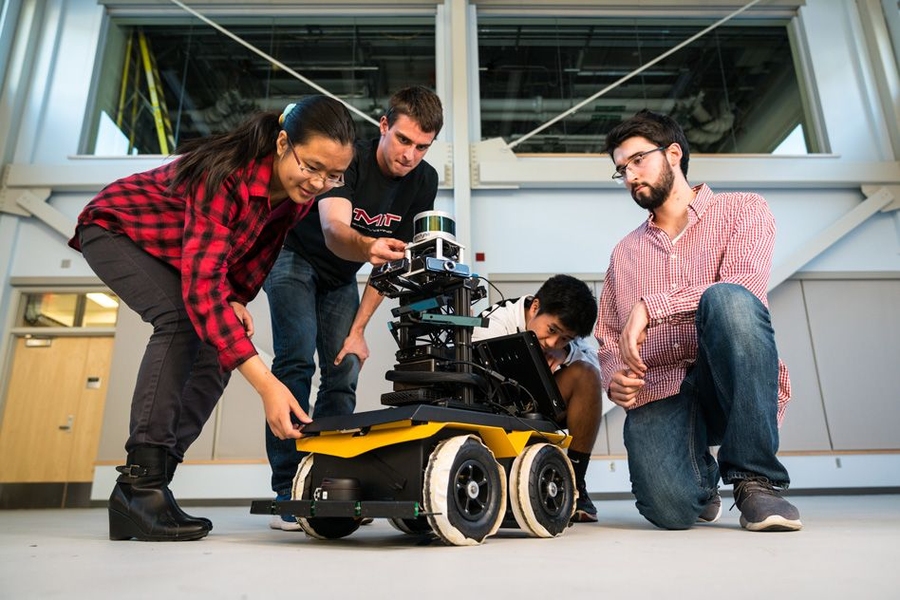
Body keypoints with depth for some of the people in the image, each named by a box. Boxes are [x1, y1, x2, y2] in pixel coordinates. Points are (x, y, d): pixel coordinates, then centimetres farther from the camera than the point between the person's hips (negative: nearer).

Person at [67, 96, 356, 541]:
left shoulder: (296, 192, -17)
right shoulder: (227, 174, -40)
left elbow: (260, 247, 1)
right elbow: (201, 286, -47)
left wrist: (237, 299, -18)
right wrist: (266, 383, -53)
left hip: (176, 256, 7)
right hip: (114, 229, -7)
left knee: (219, 347, -8)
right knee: (181, 320, -31)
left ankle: (146, 488, -1)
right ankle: (140, 480, -24)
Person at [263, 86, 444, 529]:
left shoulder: (423, 182, -12)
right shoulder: (349, 158, -26)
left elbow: (394, 260, -9)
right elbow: (334, 230, -43)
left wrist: (358, 330, -13)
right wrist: (366, 247, -68)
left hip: (341, 277, 5)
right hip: (296, 258, -4)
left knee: (344, 373, -6)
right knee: (296, 362, -19)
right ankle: (289, 494, -17)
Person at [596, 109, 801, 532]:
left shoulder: (742, 210, 9)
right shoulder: (624, 253, 21)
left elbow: (744, 287, -12)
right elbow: (607, 339, 19)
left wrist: (650, 306, -20)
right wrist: (615, 379, -2)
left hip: (730, 386, -2)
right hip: (658, 392, 2)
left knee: (728, 299, -34)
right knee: (670, 509, -26)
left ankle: (755, 481, -20)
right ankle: (701, 475, 14)